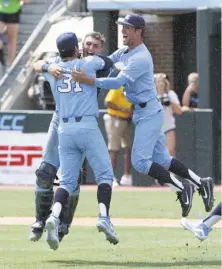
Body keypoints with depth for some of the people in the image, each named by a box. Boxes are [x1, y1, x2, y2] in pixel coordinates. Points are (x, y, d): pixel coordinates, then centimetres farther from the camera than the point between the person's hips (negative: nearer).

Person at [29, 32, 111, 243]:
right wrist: (49, 67, -30)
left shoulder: (100, 66, -2)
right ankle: (40, 221, 11)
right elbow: (37, 65, -6)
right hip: (60, 122, 2)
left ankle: (62, 225, 7)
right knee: (45, 173, -2)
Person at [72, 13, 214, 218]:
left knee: (139, 161, -13)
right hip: (142, 113, 10)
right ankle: (201, 184, 18)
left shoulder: (141, 58, -21)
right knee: (162, 159, 12)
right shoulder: (124, 52, 10)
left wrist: (88, 80, -34)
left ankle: (182, 189, -6)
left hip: (149, 113, -10)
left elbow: (118, 82, -29)